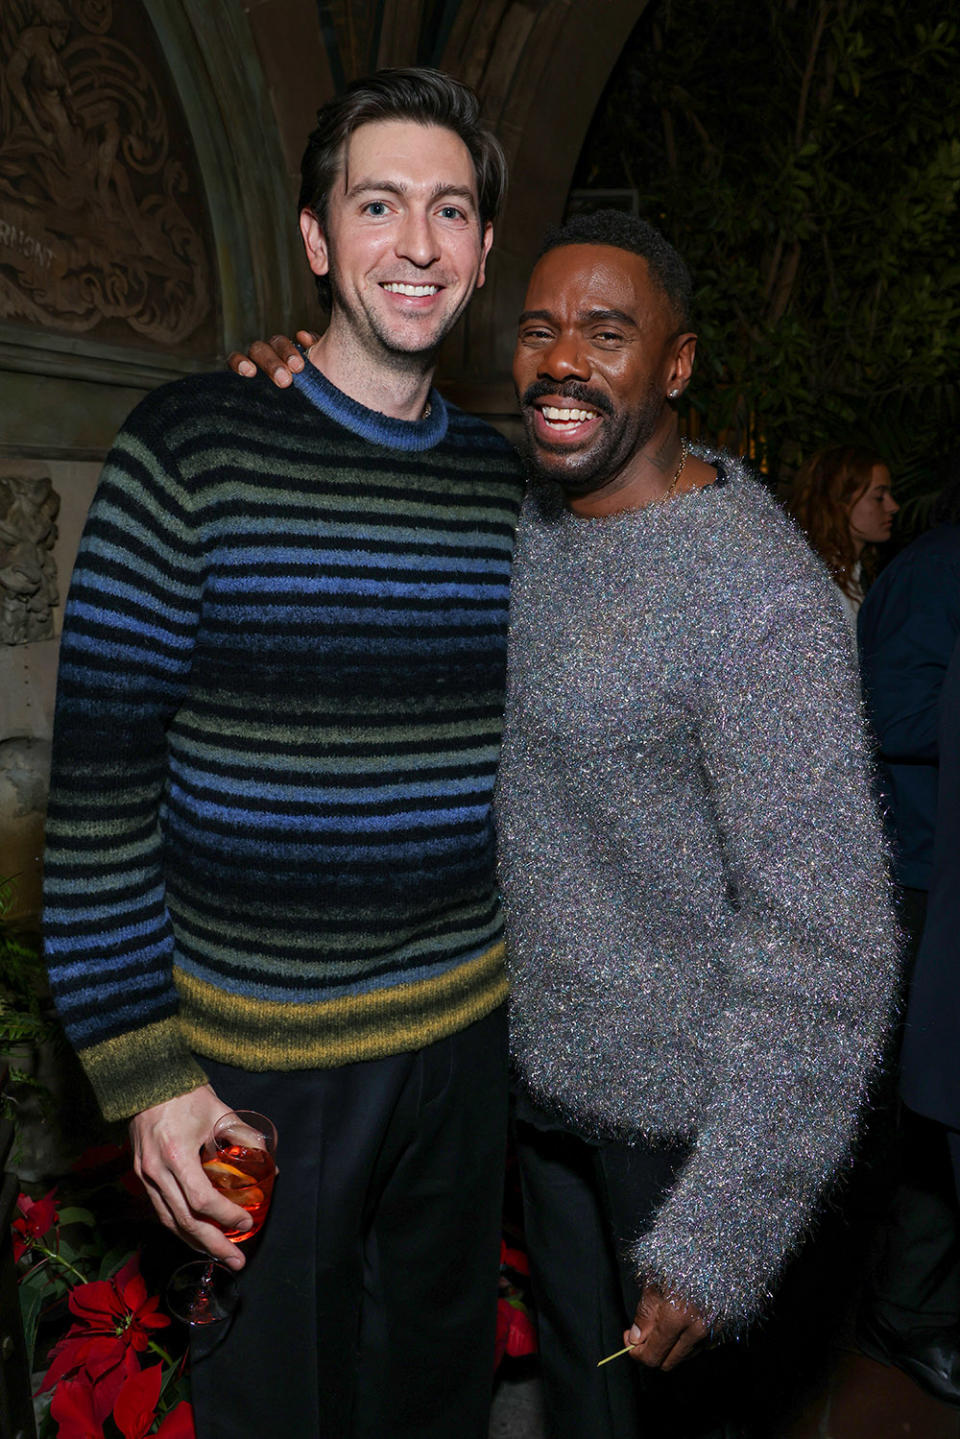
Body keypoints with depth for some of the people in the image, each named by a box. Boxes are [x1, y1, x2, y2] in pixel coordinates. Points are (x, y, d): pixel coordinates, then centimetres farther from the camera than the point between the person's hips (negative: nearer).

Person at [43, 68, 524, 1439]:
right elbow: (100, 779, -12)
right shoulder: (192, 448, -12)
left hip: (469, 1026, 4)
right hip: (254, 1046, -3)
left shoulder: (510, 480, 1)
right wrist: (145, 1070, -12)